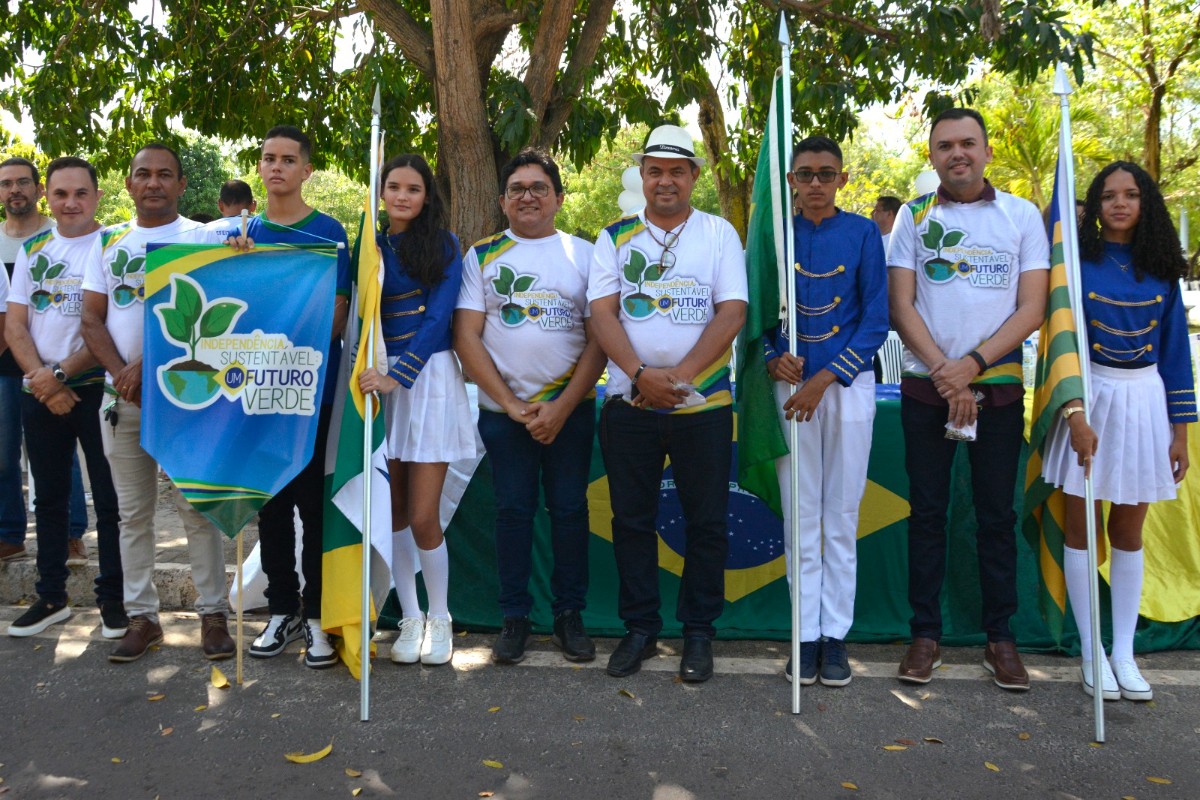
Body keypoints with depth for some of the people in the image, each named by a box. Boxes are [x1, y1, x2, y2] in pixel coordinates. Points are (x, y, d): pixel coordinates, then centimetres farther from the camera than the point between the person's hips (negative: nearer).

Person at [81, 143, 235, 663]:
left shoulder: (202, 238, 1)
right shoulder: (111, 240, 13)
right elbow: (92, 317, 8)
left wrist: (149, 367, -16)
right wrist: (121, 372, -8)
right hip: (122, 398, 4)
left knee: (197, 509, -1)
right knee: (133, 513, 9)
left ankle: (213, 613, 9)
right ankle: (141, 616, 18)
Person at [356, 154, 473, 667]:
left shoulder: (442, 245, 1)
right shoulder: (367, 246, 10)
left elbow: (439, 316, -10)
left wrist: (398, 375, -20)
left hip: (429, 378, -3)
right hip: (378, 380, 3)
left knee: (423, 516, -5)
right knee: (392, 511, 6)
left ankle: (440, 618, 16)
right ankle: (410, 618, 22)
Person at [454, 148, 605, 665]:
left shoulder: (583, 254, 5)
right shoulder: (482, 255, 6)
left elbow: (599, 336, -1)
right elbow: (466, 337, -1)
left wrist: (562, 407, -10)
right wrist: (510, 404, -8)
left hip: (570, 409, 0)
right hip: (503, 409, 0)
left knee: (569, 508, 5)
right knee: (513, 510, 4)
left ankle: (569, 615, 18)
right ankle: (515, 617, 16)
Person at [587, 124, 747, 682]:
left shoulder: (720, 234, 5)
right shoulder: (615, 238, 8)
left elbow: (732, 312, -5)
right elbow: (602, 312, -1)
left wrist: (678, 375, -16)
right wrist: (640, 374, -17)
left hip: (703, 404, -1)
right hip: (629, 404, 1)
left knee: (706, 522, 5)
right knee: (632, 520, 8)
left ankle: (698, 631, 19)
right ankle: (639, 627, 22)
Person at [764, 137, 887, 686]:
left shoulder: (862, 233, 1)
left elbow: (876, 319, -2)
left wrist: (824, 379, -11)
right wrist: (773, 360, -12)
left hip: (848, 384, -1)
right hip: (791, 385, 1)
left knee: (842, 515, 4)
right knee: (800, 514, 4)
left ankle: (835, 635, 14)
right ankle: (805, 634, 13)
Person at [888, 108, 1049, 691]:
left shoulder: (1022, 215, 5)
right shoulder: (914, 216, 5)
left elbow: (1032, 308, -2)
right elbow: (901, 305, -1)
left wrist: (972, 364, -13)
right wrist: (944, 372, -11)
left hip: (998, 386, 0)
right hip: (926, 386, 0)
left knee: (997, 514, 5)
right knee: (927, 511, 4)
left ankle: (1000, 637, 16)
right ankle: (925, 633, 14)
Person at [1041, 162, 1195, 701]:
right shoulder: (1078, 261, -3)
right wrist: (1074, 413, -19)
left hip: (1145, 399, 3)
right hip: (1089, 395, -3)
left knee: (1129, 531, 9)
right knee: (1081, 528, 2)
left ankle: (1125, 652, 19)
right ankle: (1091, 653, 12)